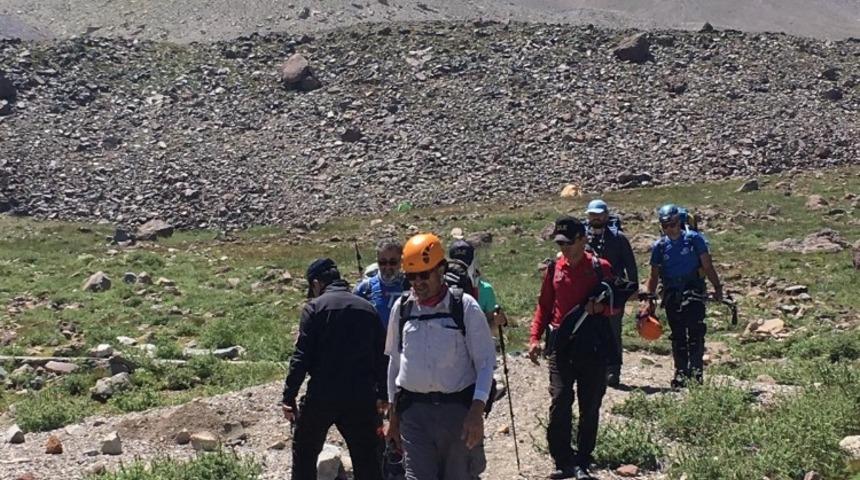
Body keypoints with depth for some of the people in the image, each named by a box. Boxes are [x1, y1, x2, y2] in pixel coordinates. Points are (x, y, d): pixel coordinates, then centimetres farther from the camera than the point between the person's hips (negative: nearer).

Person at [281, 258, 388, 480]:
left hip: (322, 395, -3)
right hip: (361, 397, 4)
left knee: (304, 453, 14)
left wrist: (289, 396, -6)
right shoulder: (367, 308, 9)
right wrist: (383, 394, 21)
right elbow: (381, 355, 12)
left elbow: (302, 356, -10)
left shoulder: (315, 307, -4)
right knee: (367, 459, 10)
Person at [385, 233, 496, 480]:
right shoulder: (402, 307, 5)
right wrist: (393, 414, 13)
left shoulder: (465, 307, -5)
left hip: (457, 408, -2)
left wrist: (477, 411, -15)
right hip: (413, 410, 2)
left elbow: (485, 362, -4)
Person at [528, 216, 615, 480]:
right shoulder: (554, 268, 7)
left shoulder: (600, 267, 0)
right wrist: (535, 337, 2)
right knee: (559, 404, -8)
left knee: (590, 408, 6)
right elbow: (544, 306, 14)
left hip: (593, 346, -1)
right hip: (561, 345, 1)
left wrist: (600, 307, -17)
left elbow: (614, 305, 6)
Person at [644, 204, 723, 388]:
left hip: (693, 292, -3)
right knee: (677, 336, 8)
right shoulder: (659, 246, 7)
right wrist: (649, 299, 5)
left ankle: (696, 371, -12)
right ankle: (680, 372, 15)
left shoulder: (694, 239, -1)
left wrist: (717, 287, -4)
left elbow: (707, 266, 1)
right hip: (671, 295, 3)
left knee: (695, 333, -13)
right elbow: (654, 275, 11)